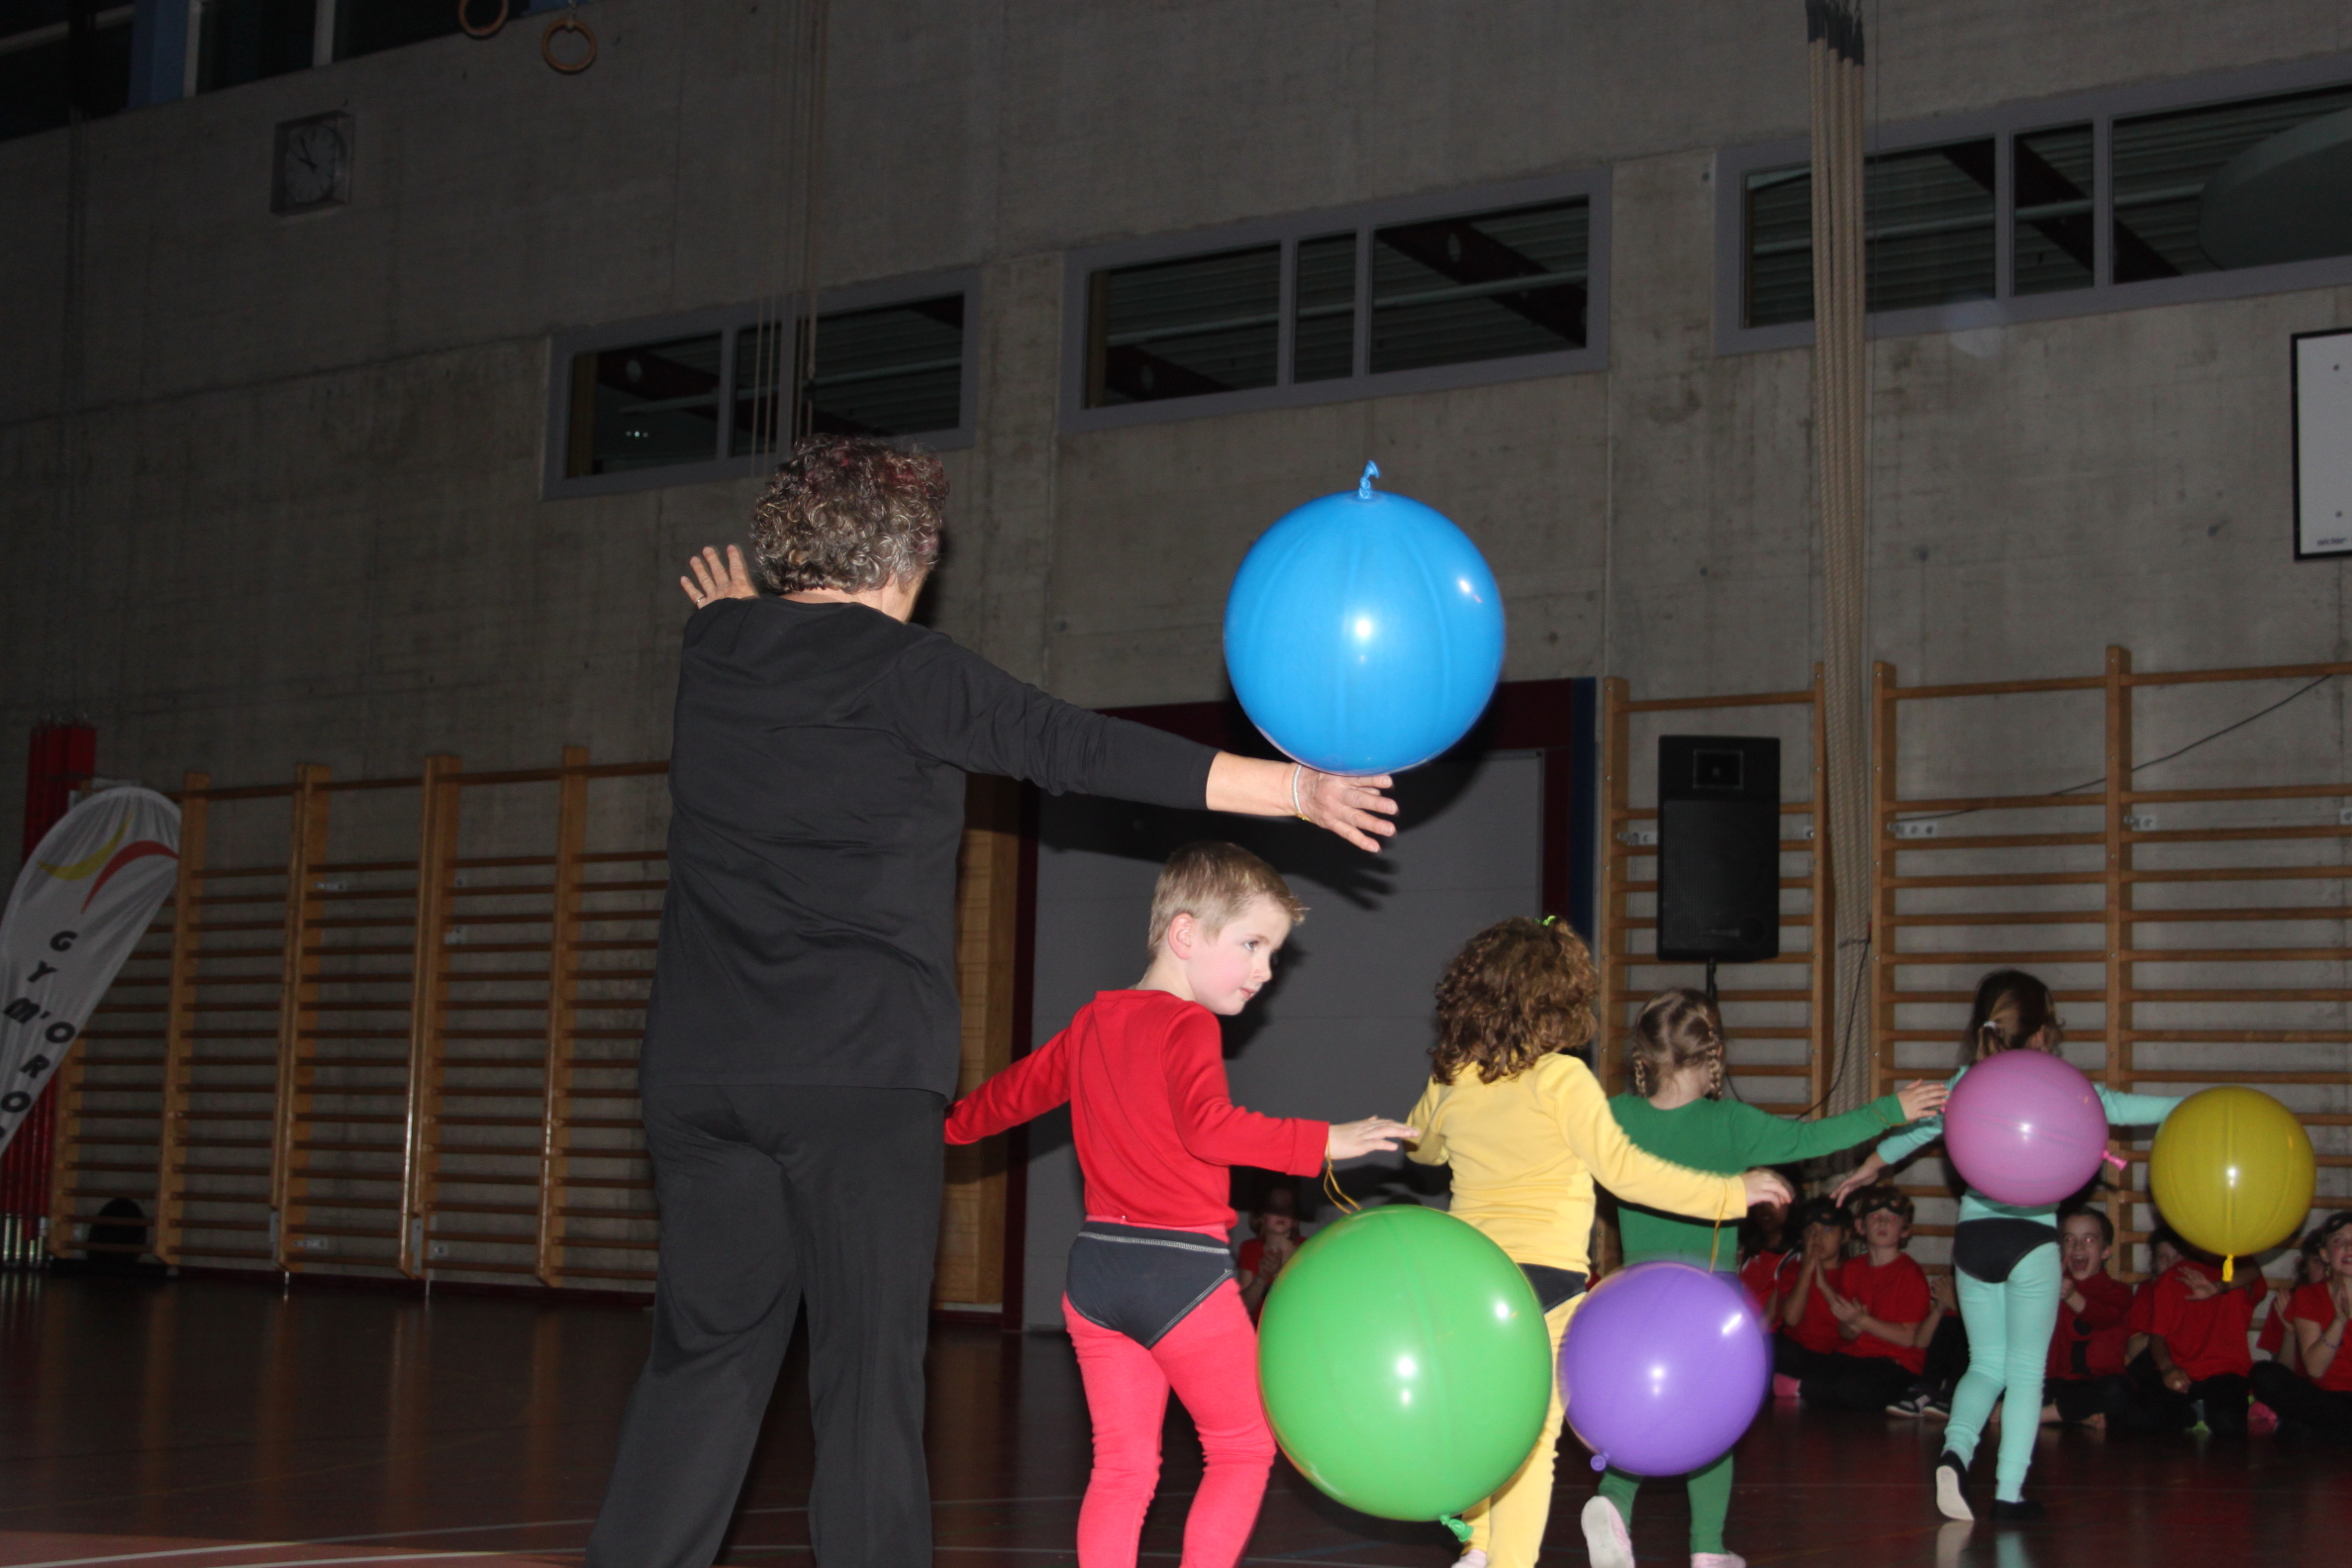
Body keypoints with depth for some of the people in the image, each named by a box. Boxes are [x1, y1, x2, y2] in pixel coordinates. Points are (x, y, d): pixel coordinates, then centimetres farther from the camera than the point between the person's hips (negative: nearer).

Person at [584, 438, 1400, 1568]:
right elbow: (1082, 750, -5)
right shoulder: (903, 670, -3)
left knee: (705, 1350, 12)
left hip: (697, 1069, 5)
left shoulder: (716, 647, 11)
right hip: (859, 1070, -5)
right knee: (869, 1369, -1)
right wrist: (1296, 789, -2)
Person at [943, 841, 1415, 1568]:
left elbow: (1016, 1089, 26)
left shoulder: (1094, 1018, 12)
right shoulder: (1188, 1026, -11)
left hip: (1096, 1264, 7)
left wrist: (950, 1125, 44)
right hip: (1181, 1269, -7)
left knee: (1123, 1464, 11)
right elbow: (1208, 1125, -27)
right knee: (1244, 1447, 8)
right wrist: (1324, 1142, -26)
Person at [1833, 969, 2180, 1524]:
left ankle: (1956, 1447, -11)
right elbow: (2115, 1108, -9)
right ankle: (2010, 1492, 1)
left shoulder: (1968, 1080, 6)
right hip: (2031, 1236, -4)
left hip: (1972, 1235, 4)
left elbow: (1921, 1123, 13)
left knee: (1987, 1363, 14)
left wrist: (1871, 1166, 27)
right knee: (2026, 1370, 5)